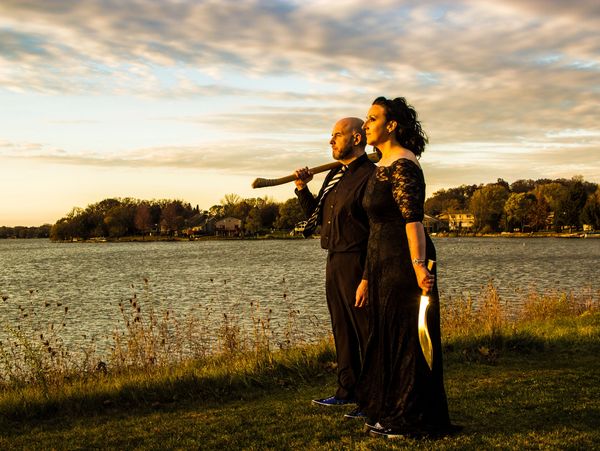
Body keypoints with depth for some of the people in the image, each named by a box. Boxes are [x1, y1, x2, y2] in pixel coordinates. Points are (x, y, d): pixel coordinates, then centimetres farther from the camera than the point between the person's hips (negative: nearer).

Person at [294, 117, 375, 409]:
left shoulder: (371, 176, -11)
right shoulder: (334, 176, 17)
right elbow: (317, 216, 23)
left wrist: (369, 273, -22)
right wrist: (302, 189, 8)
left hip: (357, 262, -9)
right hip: (334, 262, 9)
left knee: (366, 330, -4)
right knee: (342, 330, 14)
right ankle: (348, 391, 24)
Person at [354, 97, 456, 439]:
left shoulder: (403, 165, -13)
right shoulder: (384, 166, 17)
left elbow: (413, 218, -26)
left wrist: (419, 264, -37)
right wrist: (367, 278, 22)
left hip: (405, 261, -10)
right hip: (384, 262, 10)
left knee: (407, 338, -2)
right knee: (387, 336, 14)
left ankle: (415, 420, 8)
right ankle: (391, 414, 25)